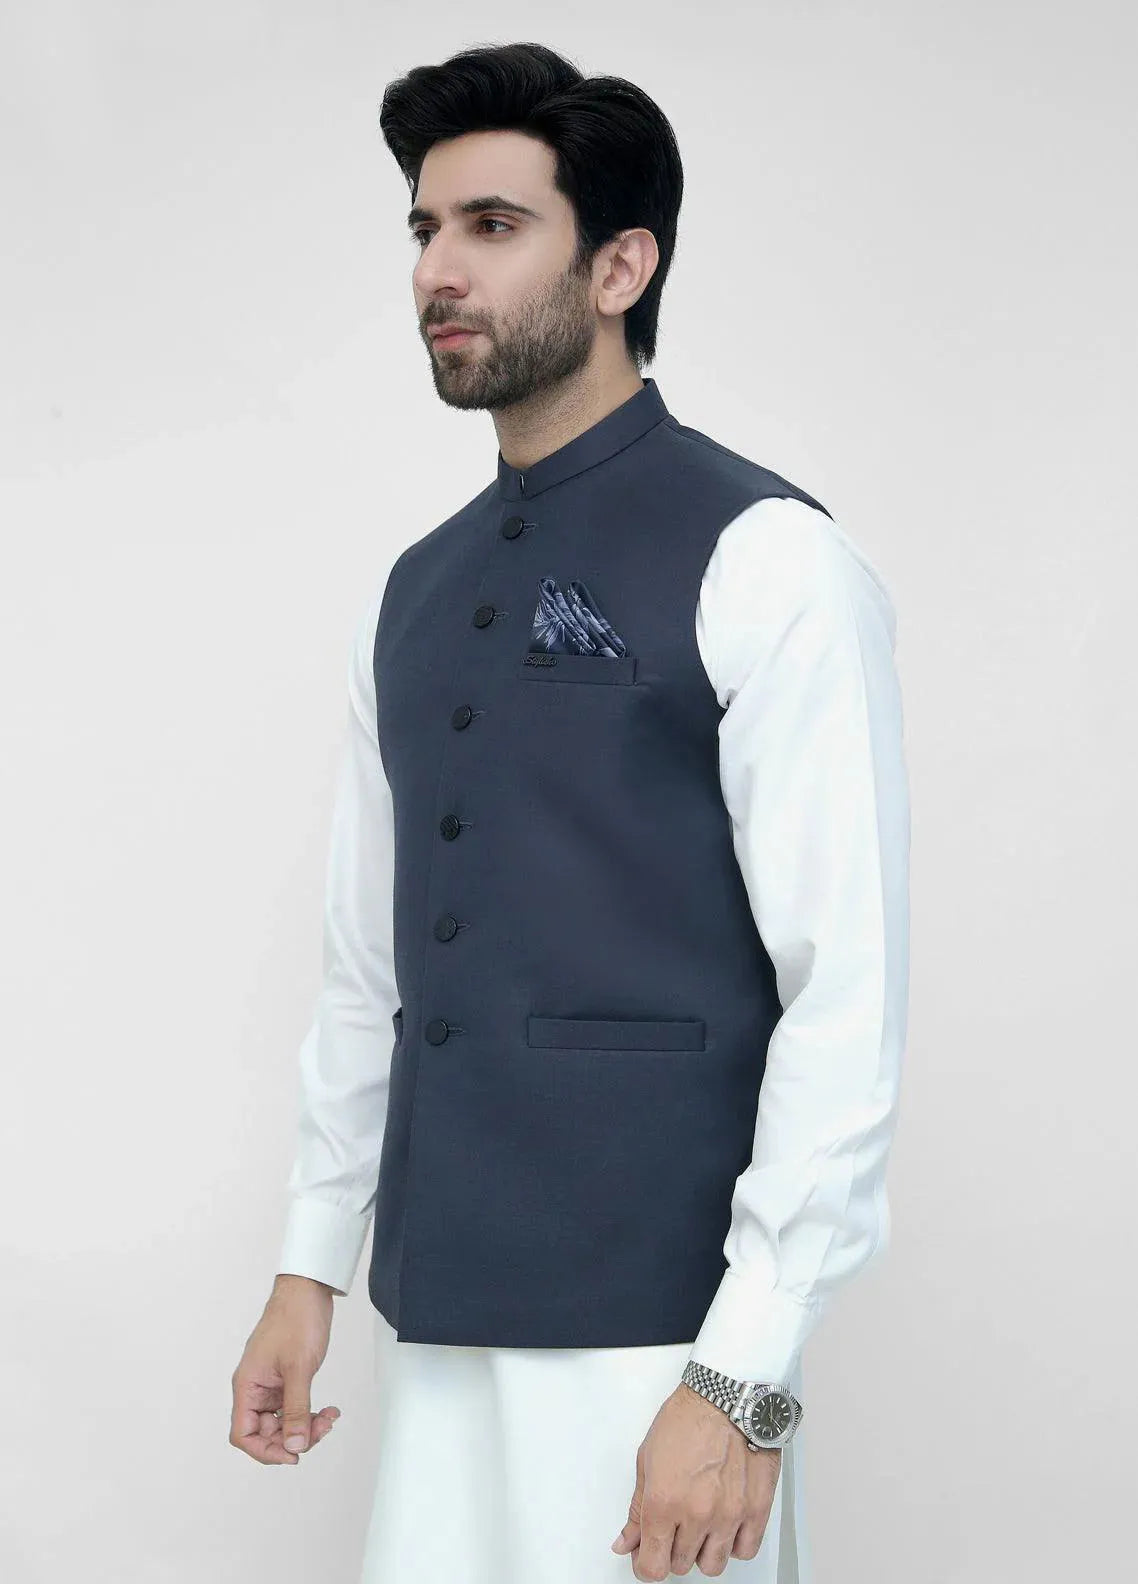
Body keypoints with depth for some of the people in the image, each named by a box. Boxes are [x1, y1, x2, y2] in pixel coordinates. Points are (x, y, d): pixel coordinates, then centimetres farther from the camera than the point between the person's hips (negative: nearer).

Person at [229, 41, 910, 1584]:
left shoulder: (762, 562, -8)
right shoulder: (417, 590, 13)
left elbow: (851, 992, -13)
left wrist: (747, 1376, -17)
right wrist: (312, 1262, 17)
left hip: (649, 1323, -6)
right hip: (437, 1315, 6)